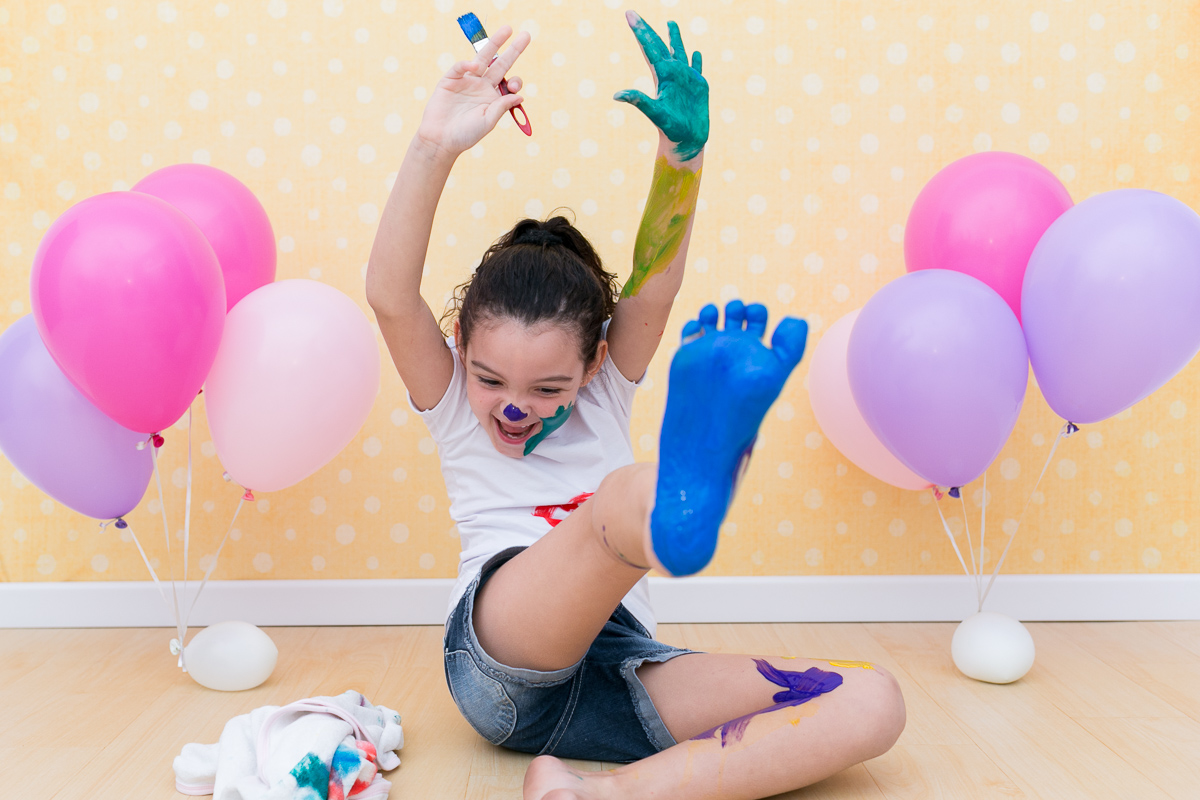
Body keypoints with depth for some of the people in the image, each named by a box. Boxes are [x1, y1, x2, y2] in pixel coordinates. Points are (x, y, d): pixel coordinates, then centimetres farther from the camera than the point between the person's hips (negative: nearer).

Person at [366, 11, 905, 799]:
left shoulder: (606, 394, 13)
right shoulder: (453, 406, 8)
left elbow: (653, 288, -5)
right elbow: (390, 296, -10)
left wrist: (684, 149, -21)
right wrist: (435, 145, -23)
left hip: (611, 681, 4)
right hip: (498, 661, -3)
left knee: (872, 702, -20)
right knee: (625, 492, -35)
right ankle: (678, 503, -73)